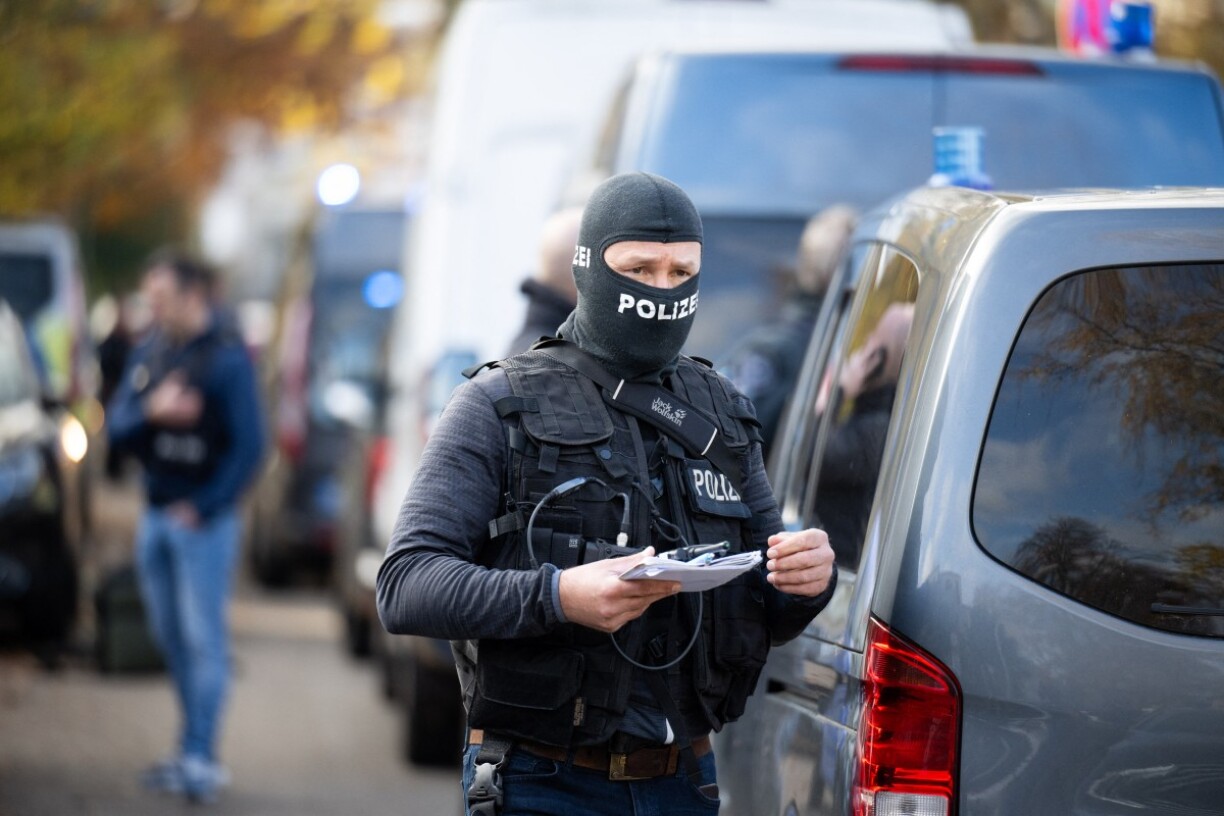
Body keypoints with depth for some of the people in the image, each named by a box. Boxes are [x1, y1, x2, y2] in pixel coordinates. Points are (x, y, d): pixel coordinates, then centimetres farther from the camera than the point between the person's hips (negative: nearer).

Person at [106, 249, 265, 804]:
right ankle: (193, 752, 17)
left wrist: (203, 507, -16)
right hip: (156, 515, 7)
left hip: (202, 519, -7)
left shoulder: (226, 357, -11)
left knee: (203, 638, -6)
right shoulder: (149, 353, 9)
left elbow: (248, 445, -13)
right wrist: (151, 410, -16)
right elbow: (116, 427, 6)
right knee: (172, 639, 9)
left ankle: (200, 758, -5)